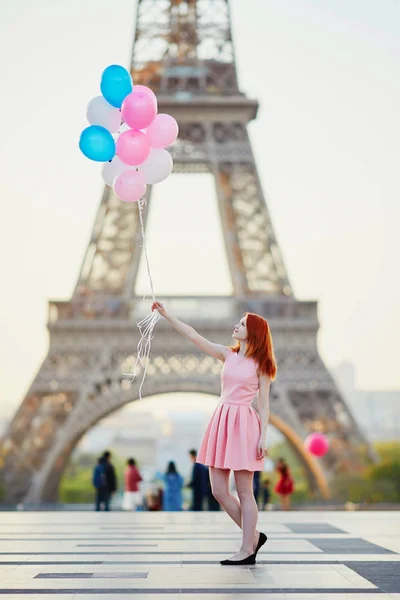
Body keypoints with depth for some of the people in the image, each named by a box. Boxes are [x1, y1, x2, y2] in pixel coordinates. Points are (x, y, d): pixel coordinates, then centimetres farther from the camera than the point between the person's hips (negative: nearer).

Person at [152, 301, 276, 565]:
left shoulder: (260, 364, -1)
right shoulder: (227, 354, 12)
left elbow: (264, 404, -3)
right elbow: (194, 336, 9)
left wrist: (263, 437, -10)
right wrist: (167, 315, 5)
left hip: (243, 424, -6)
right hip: (221, 421, 6)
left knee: (244, 492, -1)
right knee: (219, 490, 5)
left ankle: (247, 550, 7)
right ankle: (253, 535, 20)